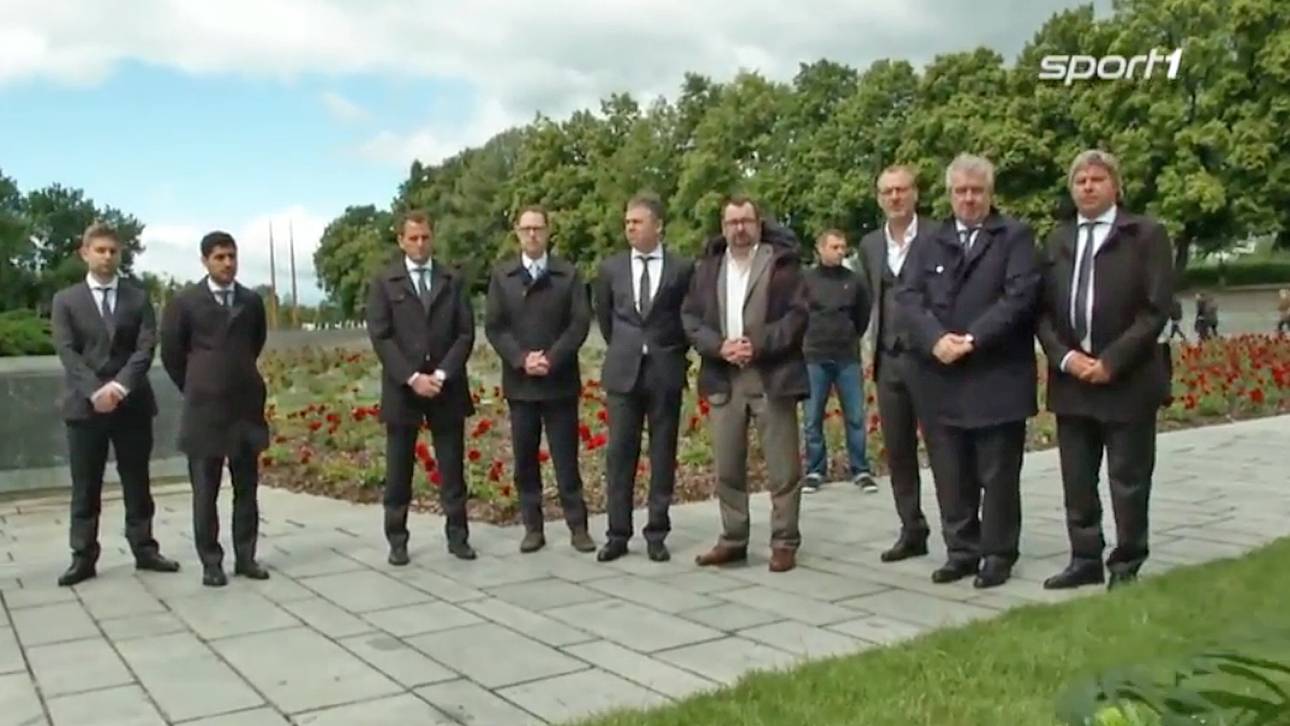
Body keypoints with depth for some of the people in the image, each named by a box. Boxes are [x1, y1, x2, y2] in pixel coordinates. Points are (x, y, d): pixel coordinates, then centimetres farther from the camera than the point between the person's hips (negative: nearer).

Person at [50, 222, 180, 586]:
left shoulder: (138, 298, 8)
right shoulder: (65, 300, 6)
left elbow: (146, 348, -3)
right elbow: (68, 353, -5)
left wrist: (120, 385, -17)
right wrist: (95, 391, -18)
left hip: (132, 403, 1)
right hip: (84, 404, -1)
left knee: (137, 483, 7)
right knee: (85, 487, 3)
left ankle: (144, 549, 14)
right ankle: (83, 557, 9)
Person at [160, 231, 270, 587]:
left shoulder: (252, 301, 6)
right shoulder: (185, 301, -3)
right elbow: (171, 352, 4)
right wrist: (194, 389, 9)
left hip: (246, 405, 3)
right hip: (204, 408, -3)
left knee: (247, 488, 7)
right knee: (205, 491, 2)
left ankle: (245, 557, 15)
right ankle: (211, 562, 9)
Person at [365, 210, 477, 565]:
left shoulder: (454, 279, 8)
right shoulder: (384, 282, 3)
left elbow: (466, 333, 2)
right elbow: (380, 337, -4)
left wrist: (442, 374, -11)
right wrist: (412, 377, -14)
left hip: (447, 387, 1)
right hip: (402, 387, -1)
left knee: (453, 467, 5)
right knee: (398, 470, 4)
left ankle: (457, 536, 13)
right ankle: (397, 540, 13)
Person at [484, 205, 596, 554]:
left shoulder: (569, 274, 4)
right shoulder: (501, 275, 8)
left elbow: (580, 323, -3)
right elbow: (493, 327, 2)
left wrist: (552, 359, -14)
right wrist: (522, 359, -12)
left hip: (560, 380, -1)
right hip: (519, 381, 2)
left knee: (566, 458, 1)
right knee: (525, 459, 5)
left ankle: (578, 526, 7)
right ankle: (533, 527, 13)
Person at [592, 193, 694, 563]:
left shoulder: (682, 268, -2)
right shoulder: (610, 268, 5)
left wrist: (676, 352, 10)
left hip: (665, 371, -2)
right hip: (623, 371, 2)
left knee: (663, 454, 4)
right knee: (619, 453, 3)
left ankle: (657, 534, 13)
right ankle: (618, 533, 10)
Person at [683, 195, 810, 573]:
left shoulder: (781, 261, 0)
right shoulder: (707, 266, 12)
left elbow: (797, 315, -7)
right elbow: (690, 317, 7)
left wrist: (758, 345, -17)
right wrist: (719, 346, -9)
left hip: (772, 376, -4)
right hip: (723, 379, 4)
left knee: (783, 467, 1)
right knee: (727, 467, 9)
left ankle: (784, 542, 10)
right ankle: (733, 539, 19)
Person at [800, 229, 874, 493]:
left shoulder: (855, 281, 2)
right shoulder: (805, 279, -3)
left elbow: (864, 316, 14)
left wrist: (850, 339, 12)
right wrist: (809, 338, 7)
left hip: (848, 358, 1)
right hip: (814, 358, -1)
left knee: (855, 417, 4)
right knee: (812, 419, 4)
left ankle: (861, 470, 12)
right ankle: (815, 470, 15)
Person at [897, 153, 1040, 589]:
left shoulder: (1015, 237, 3)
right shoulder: (930, 244, 14)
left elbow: (1020, 296, -10)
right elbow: (909, 298, 3)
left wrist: (972, 339, -17)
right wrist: (936, 339, -14)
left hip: (996, 377, -4)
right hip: (941, 379, 4)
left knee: (998, 474, 4)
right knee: (950, 475, 9)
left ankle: (998, 554, 15)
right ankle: (961, 550, 20)